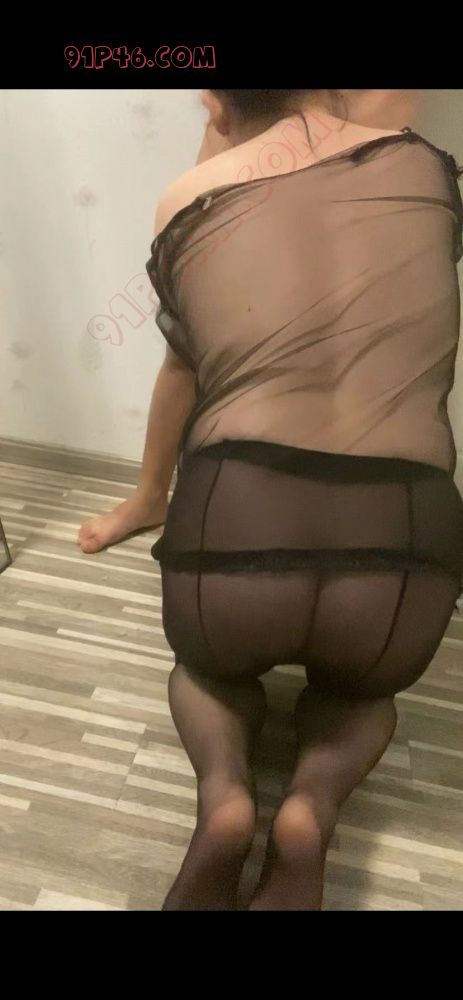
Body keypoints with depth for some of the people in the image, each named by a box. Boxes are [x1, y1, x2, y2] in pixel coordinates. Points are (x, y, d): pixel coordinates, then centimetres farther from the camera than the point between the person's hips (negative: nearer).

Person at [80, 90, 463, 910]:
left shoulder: (186, 204, 12)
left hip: (233, 533, 0)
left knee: (208, 666, 36)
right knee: (359, 687, 36)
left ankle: (222, 792, 5)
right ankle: (314, 806, 5)